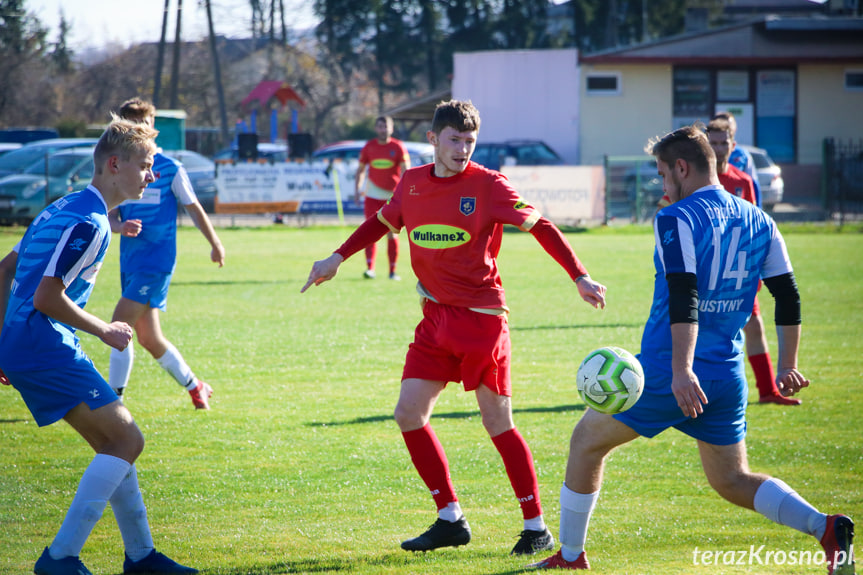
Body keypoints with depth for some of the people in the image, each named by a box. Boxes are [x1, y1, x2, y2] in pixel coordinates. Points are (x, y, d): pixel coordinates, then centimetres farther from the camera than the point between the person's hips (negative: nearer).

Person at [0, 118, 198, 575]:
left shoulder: (63, 209, 17)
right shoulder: (89, 222, -15)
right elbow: (46, 298, -21)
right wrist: (105, 331, -8)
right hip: (46, 349, -10)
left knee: (114, 442, 15)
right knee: (126, 439, -11)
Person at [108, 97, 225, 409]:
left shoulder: (169, 168, -5)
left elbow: (193, 208, 4)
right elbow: (109, 217, 6)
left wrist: (215, 244, 10)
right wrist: (120, 227, -16)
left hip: (158, 258, -6)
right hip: (130, 260, 6)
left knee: (121, 323, -17)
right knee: (149, 339, 10)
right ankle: (195, 387, 28)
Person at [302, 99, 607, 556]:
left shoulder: (488, 186, -9)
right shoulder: (412, 183, 6)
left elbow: (541, 228, -7)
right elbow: (382, 222, 24)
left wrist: (580, 278, -12)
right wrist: (338, 258, 18)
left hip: (481, 318, -6)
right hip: (436, 317, 6)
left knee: (498, 423, -3)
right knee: (409, 415, -1)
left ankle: (536, 528, 7)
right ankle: (451, 521, 10)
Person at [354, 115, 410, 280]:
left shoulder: (398, 147, -3)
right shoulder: (369, 147, 2)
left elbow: (405, 171, -7)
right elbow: (360, 170, 12)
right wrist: (357, 190, 1)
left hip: (393, 195, -1)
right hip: (373, 195, 1)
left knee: (392, 234, 3)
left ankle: (392, 271, 10)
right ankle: (370, 268, -17)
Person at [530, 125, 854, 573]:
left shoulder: (676, 219, -11)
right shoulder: (758, 222, 9)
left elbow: (684, 298, -23)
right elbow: (788, 297, 10)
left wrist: (681, 370, -29)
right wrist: (787, 367, 18)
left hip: (666, 373, -6)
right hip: (728, 376, 6)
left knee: (587, 440, 14)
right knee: (732, 481, 15)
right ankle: (824, 527, -9)